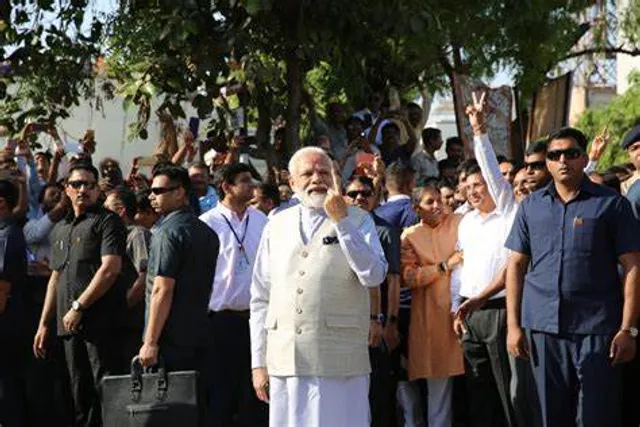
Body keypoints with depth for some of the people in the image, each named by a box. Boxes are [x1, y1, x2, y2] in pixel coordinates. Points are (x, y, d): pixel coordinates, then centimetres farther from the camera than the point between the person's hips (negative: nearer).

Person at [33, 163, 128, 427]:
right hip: (69, 324, 7)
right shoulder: (59, 230, 21)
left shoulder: (107, 221, -2)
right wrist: (44, 324, 18)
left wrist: (78, 307, -14)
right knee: (80, 393, 9)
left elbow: (110, 269, -13)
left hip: (100, 322, -7)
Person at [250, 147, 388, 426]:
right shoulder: (276, 226, 13)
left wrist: (341, 220, -14)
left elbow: (374, 276, -10)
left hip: (340, 363, -2)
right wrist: (258, 362, 10)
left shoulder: (358, 221, 6)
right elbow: (261, 298, 14)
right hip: (284, 361, 3)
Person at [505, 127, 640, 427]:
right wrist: (513, 325, 5)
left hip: (596, 327, -3)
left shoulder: (611, 204, 1)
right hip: (543, 327, 3)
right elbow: (516, 266, 12)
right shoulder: (531, 206, 11)